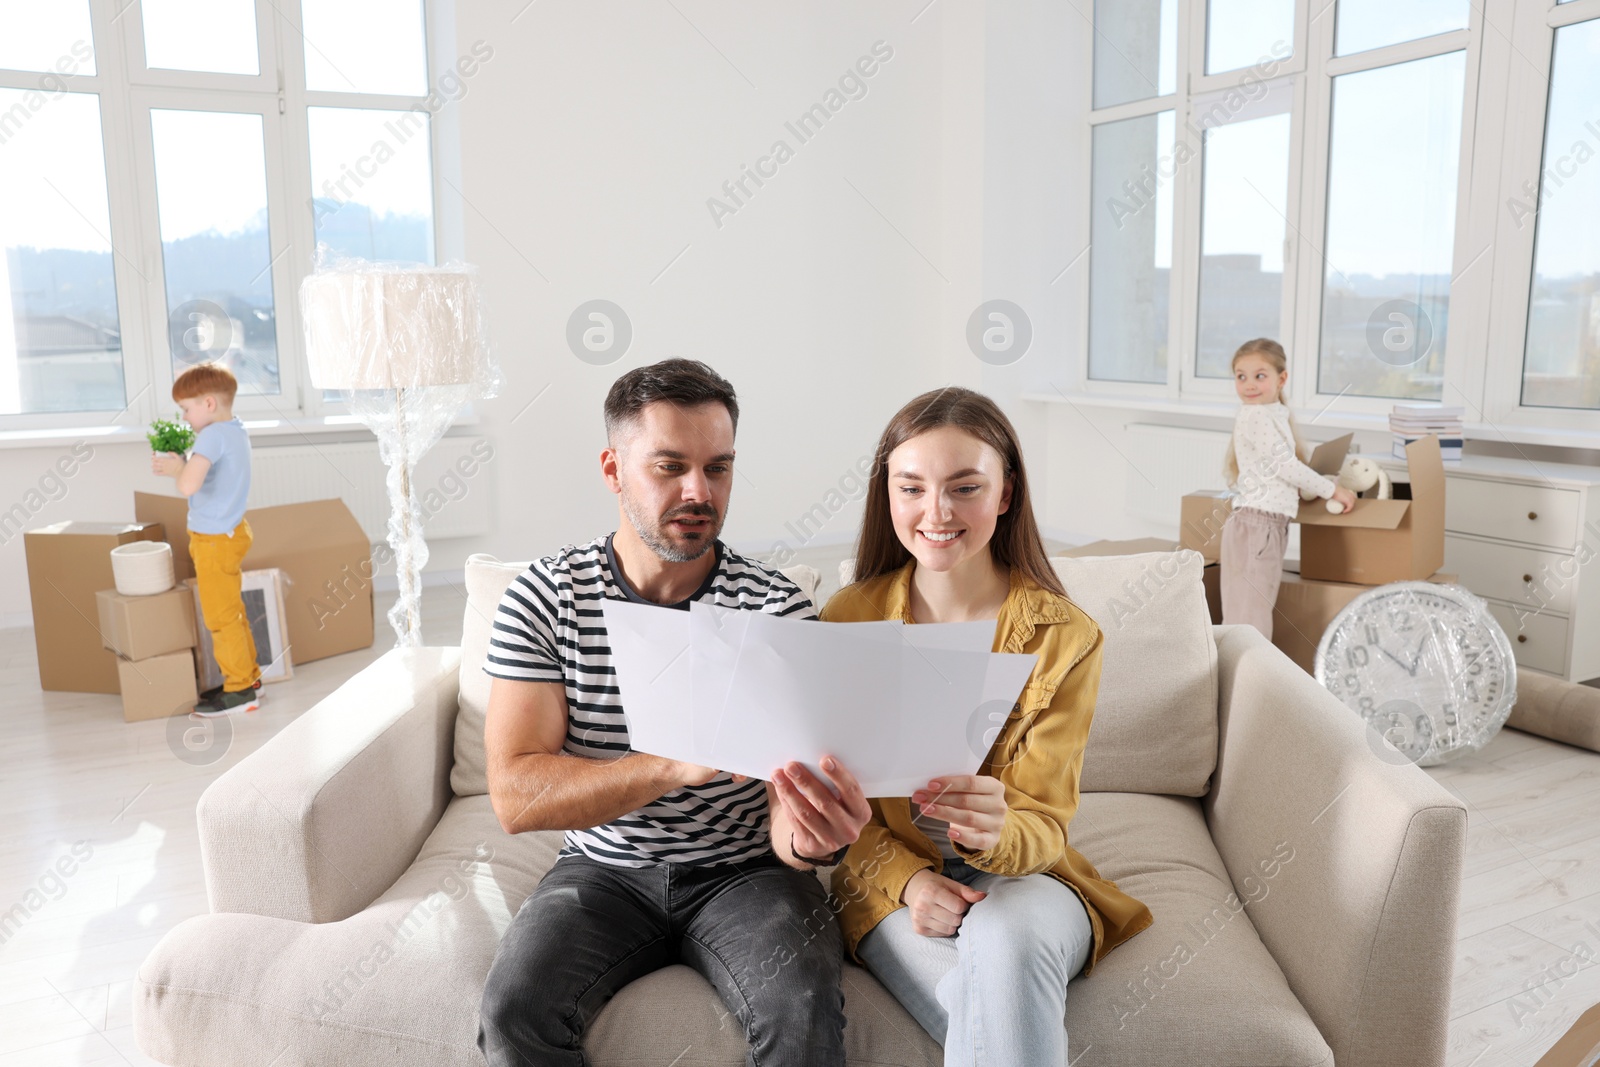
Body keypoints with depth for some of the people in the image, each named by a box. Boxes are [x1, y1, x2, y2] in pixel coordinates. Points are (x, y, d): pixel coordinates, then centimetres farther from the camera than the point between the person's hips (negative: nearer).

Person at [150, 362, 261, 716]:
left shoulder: (213, 436, -21)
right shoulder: (237, 431, 7)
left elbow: (189, 486, -33)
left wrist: (177, 468, -13)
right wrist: (179, 465, 2)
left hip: (215, 540, -10)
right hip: (230, 532, 10)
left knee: (221, 617, 1)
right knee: (232, 613, 18)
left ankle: (240, 690, 9)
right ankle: (248, 677, 27)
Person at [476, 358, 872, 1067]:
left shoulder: (776, 607, -9)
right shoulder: (545, 597, -7)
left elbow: (787, 811, -14)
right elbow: (515, 796, -16)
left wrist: (809, 836, -40)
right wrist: (678, 762, -30)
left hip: (743, 870, -1)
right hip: (604, 870, 1)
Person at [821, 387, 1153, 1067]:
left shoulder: (1065, 639, -7)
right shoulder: (846, 621, -4)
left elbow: (1043, 825, -8)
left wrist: (996, 834, -33)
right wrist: (907, 878, -18)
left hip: (1022, 881, 0)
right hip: (893, 880, 0)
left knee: (1004, 936, -36)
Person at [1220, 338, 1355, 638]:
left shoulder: (1278, 415, 15)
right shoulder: (1255, 416, -12)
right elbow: (1285, 466, -14)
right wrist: (1333, 489, -5)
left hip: (1272, 523, 9)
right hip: (1255, 522, -9)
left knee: (1260, 607, 11)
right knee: (1249, 610, -10)